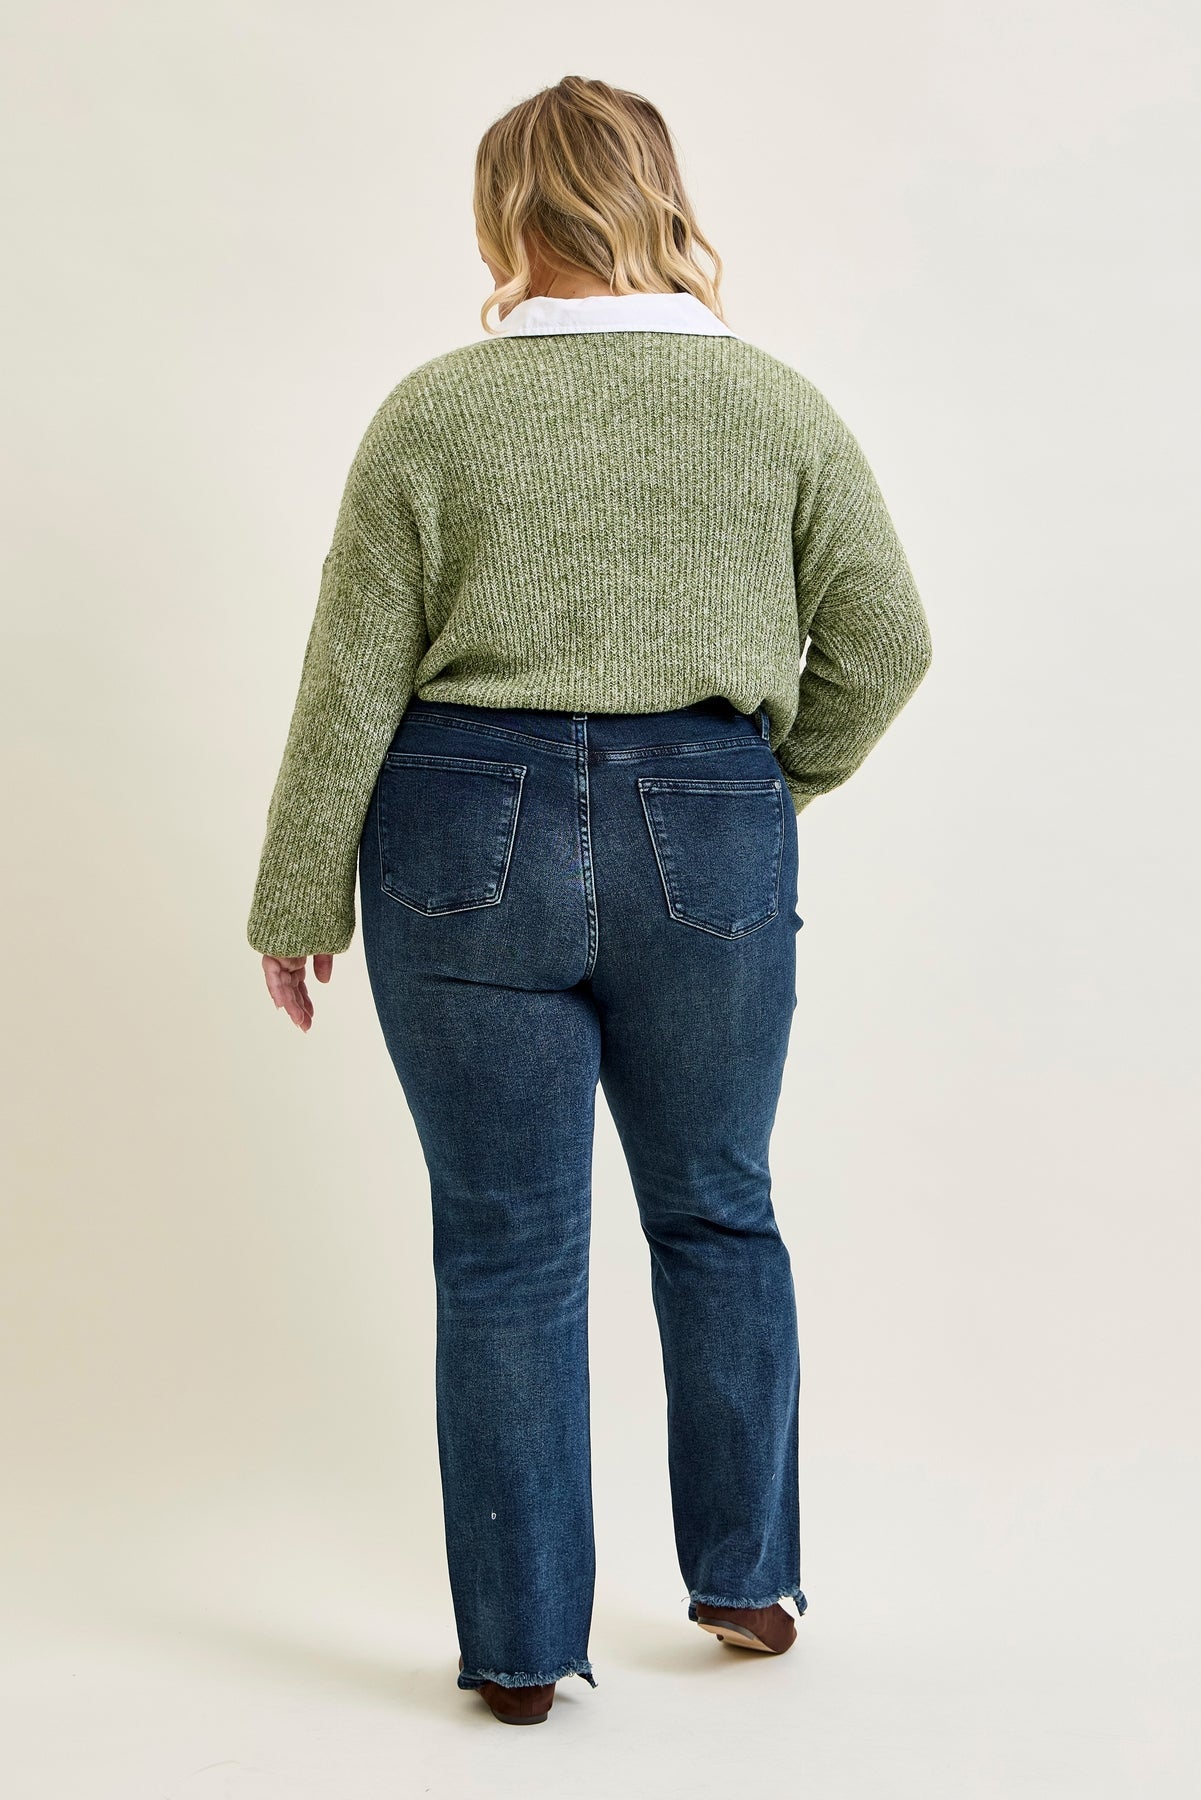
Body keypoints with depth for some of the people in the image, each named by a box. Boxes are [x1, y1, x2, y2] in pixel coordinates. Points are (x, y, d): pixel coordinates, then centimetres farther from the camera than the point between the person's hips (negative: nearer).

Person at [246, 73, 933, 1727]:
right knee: (719, 1217, 18)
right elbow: (884, 643, 3)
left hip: (471, 840, -1)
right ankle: (745, 1578, 30)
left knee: (506, 1249, 7)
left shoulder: (433, 412, -2)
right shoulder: (779, 402, 3)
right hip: (709, 844, 2)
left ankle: (522, 1647, 17)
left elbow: (353, 684, -3)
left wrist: (299, 900, 5)